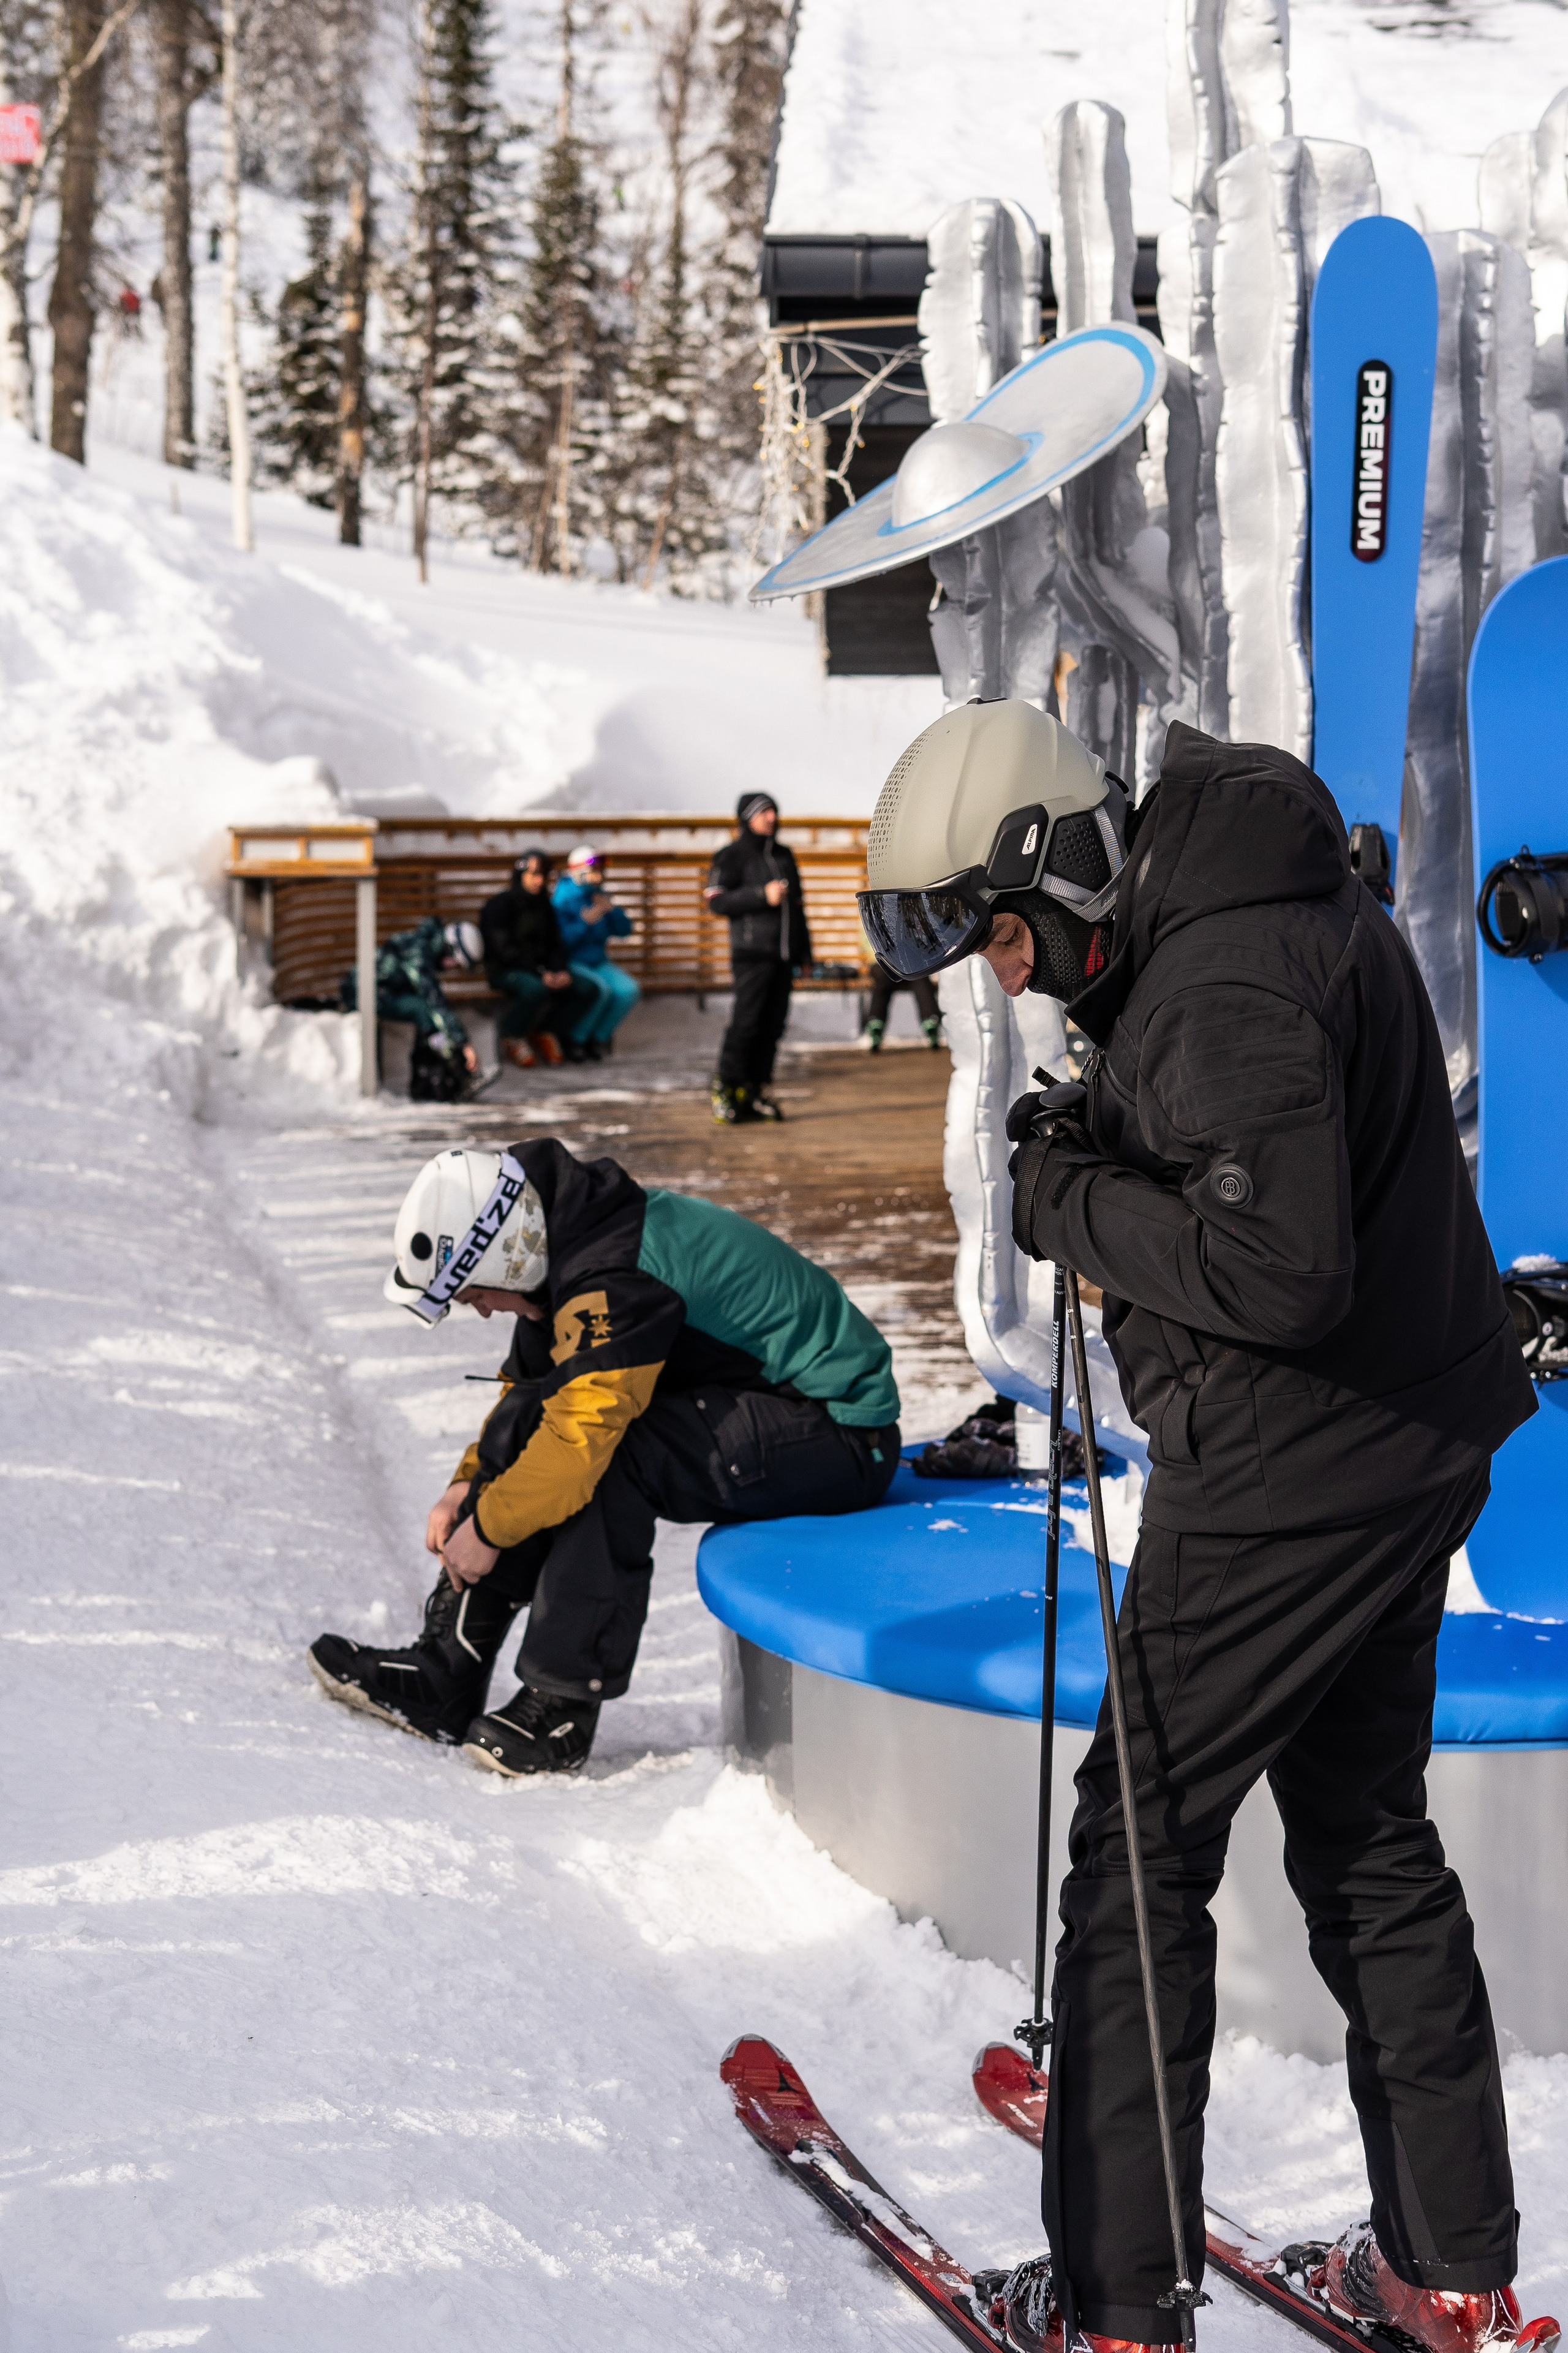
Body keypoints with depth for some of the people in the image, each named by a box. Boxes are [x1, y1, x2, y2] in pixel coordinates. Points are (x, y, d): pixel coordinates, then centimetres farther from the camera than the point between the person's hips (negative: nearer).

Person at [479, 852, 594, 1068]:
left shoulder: (543, 906, 12)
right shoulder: (500, 904, -9)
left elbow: (555, 945, 9)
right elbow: (504, 949, -17)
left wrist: (560, 971, -14)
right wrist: (541, 974, -25)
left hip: (539, 969, 6)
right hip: (504, 970, -6)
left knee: (581, 992, -18)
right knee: (536, 988, -39)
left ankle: (544, 1033, 4)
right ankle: (511, 1036, -12)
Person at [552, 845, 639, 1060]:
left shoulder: (600, 896, 8)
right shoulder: (562, 900, -12)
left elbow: (624, 931, 8)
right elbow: (559, 940, -23)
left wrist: (612, 909, -9)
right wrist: (585, 921, -31)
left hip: (598, 963, 6)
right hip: (572, 964, -6)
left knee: (629, 990, -18)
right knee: (601, 989, -32)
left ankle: (599, 1038, 0)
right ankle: (576, 1041, -12)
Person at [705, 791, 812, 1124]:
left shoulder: (784, 856, 21)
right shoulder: (732, 856, 0)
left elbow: (797, 906, 26)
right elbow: (716, 901, -10)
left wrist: (805, 952, 22)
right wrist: (762, 895, -16)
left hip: (784, 956, 6)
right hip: (752, 953, -6)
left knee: (773, 1024, 2)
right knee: (746, 1020, -13)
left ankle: (757, 1091, 6)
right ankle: (726, 1088, -7)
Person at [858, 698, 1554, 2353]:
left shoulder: (1225, 990, -25)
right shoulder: (1299, 899, 8)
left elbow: (1280, 1270, -31)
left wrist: (1077, 1207, -18)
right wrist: (1110, 1152, 5)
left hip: (1290, 1478, -10)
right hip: (1410, 1457, 10)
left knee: (1139, 1845, 0)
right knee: (1367, 1837, 18)